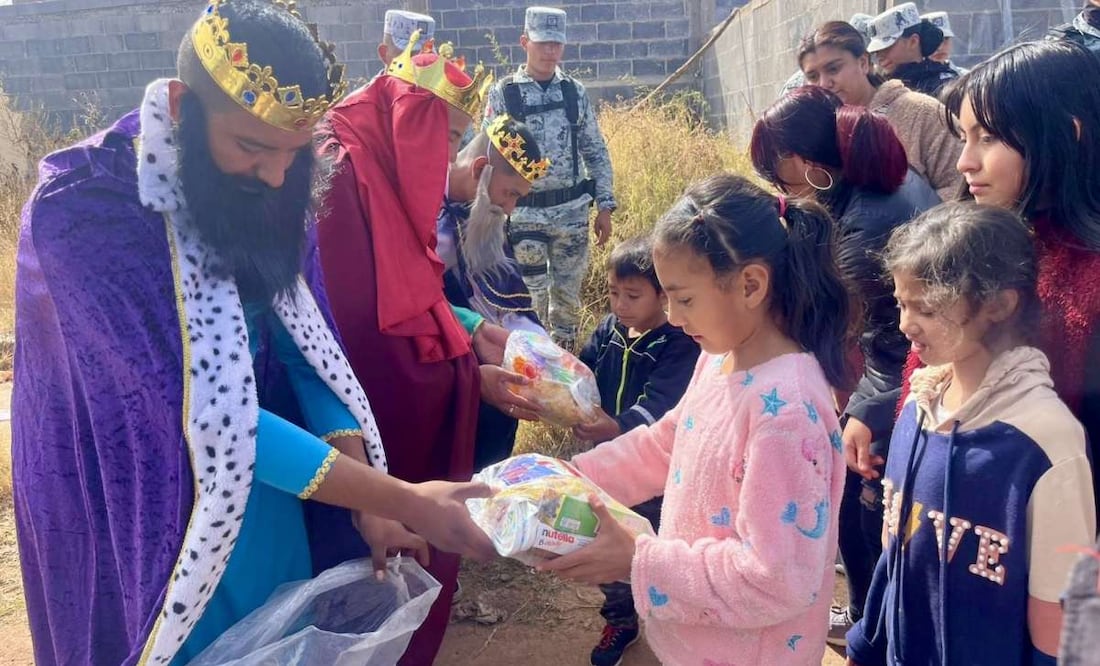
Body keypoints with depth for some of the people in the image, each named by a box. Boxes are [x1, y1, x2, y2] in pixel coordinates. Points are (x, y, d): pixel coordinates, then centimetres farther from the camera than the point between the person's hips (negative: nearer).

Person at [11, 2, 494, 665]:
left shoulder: (267, 190, -8)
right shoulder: (82, 211, -27)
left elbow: (307, 343, -2)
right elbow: (203, 416, -29)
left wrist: (365, 493, -14)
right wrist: (401, 500, -28)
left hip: (263, 482, 6)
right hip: (143, 510, -5)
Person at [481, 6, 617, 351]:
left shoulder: (575, 92, 4)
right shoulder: (503, 94, -3)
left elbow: (596, 152, 8)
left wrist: (604, 206, 4)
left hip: (572, 210, 3)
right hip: (525, 213, -2)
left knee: (568, 295, 11)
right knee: (531, 298, 1)